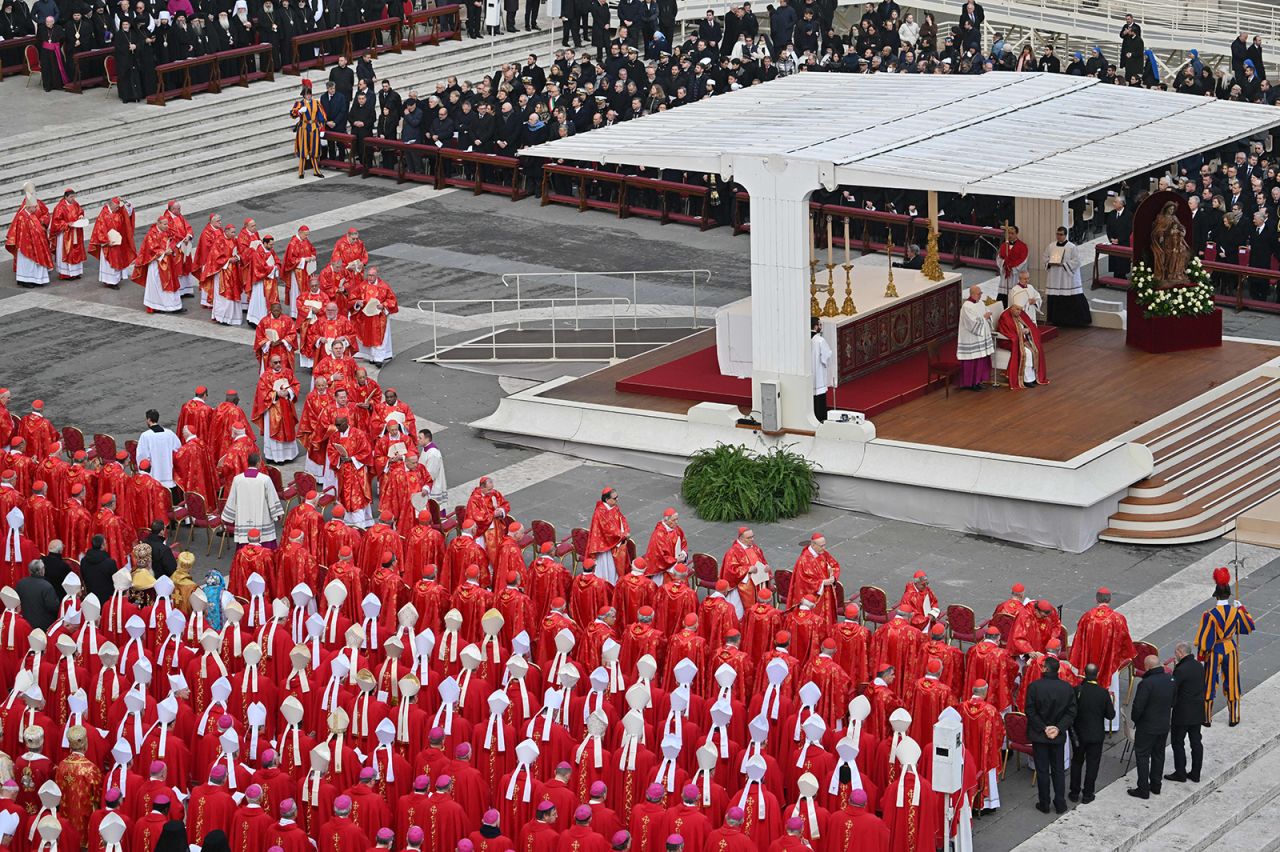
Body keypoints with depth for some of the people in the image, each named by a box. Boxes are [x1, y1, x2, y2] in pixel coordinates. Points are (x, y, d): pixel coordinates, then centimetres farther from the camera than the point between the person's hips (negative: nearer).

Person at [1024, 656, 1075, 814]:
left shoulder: (1034, 687, -16)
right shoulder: (1067, 688, -6)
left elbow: (1030, 712, -14)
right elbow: (1071, 712, -6)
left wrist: (1043, 728, -9)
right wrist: (1059, 728, -8)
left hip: (1039, 736, -2)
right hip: (1059, 736, 2)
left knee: (1042, 771, 8)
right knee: (1058, 770, 14)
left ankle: (1044, 804, 15)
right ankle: (1060, 804, 17)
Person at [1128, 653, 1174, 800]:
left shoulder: (1146, 683, -26)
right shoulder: (1170, 679, -4)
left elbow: (1138, 707, -22)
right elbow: (1174, 701, 9)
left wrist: (1134, 718, -2)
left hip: (1147, 727, -7)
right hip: (1164, 726, 7)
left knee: (1142, 756, 5)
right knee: (1159, 754, 19)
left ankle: (1143, 789, 7)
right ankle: (1156, 785, 29)